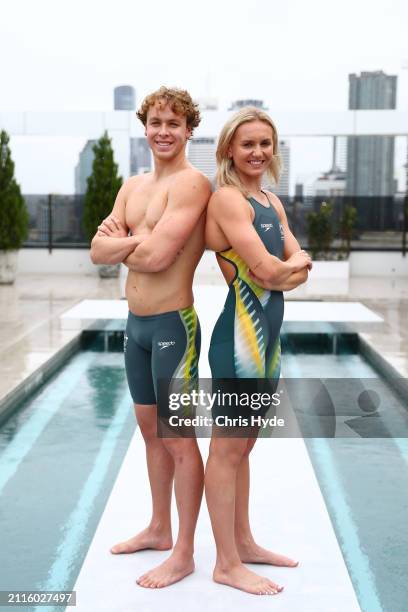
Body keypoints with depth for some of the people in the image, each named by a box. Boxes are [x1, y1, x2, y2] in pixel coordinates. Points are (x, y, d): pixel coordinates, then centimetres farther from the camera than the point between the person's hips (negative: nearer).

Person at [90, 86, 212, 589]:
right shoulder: (133, 186, 11)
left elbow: (157, 257, -24)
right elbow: (98, 252, 1)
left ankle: (183, 554, 14)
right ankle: (158, 529, 36)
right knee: (150, 430, 19)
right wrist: (140, 240, -15)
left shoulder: (192, 183, -15)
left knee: (178, 438, 1)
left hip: (172, 324, -8)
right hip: (135, 322, 8)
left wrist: (124, 239, -6)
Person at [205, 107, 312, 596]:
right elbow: (268, 269, -19)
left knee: (243, 444, 17)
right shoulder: (227, 198, -12)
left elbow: (300, 266, 10)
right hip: (240, 333, -9)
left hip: (267, 335, 9)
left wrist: (286, 267, -10)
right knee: (228, 448, 0)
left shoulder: (272, 202, 16)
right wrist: (292, 263, 1)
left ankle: (243, 542, 30)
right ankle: (227, 564, 10)